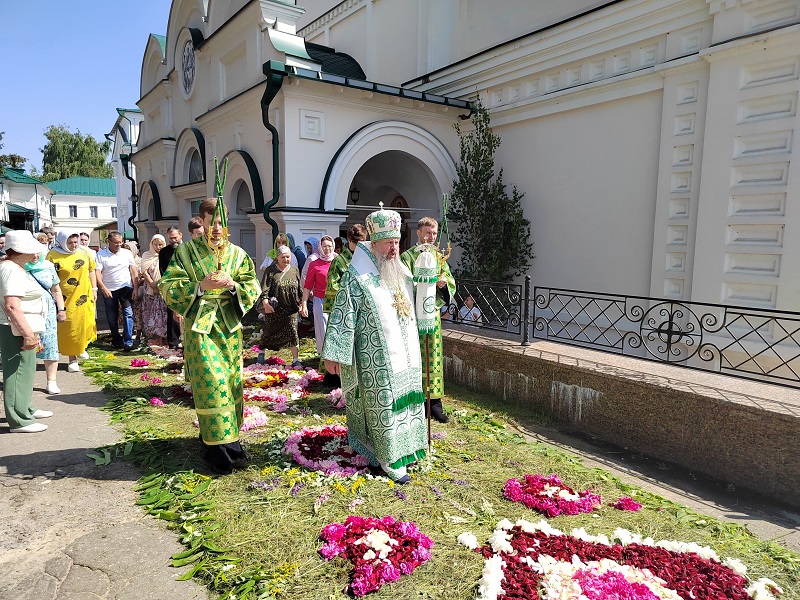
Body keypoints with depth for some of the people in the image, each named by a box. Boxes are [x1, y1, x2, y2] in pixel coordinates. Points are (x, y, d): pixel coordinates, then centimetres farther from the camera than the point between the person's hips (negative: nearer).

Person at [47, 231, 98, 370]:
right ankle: (72, 359, 13)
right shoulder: (53, 256, -7)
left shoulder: (83, 252, 5)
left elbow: (91, 270, 14)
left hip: (84, 296, 3)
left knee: (86, 324, 8)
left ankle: (81, 348, 36)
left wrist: (94, 289, 8)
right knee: (69, 328, 2)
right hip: (66, 298, -3)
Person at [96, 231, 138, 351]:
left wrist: (135, 288, -3)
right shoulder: (100, 255, 0)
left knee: (128, 313, -13)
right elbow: (97, 273, -6)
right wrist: (103, 288, -18)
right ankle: (116, 340, 24)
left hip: (126, 287, 0)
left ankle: (128, 341, -15)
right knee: (112, 318, 7)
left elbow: (134, 271, 5)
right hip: (109, 290, 0)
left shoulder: (127, 253, 5)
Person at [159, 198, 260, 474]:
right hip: (199, 327, -3)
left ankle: (228, 436, 27)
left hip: (230, 328, 3)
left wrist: (233, 285, -15)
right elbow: (168, 286, -6)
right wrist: (201, 286, -20)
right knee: (210, 384, -5)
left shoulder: (237, 254, 7)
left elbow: (253, 288, 4)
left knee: (230, 382, 9)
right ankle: (219, 447, 5)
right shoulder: (185, 252, 1)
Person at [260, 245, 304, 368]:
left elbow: (300, 290, 14)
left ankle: (296, 360, -2)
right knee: (269, 331, 12)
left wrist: (301, 303, 12)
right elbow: (264, 288, -12)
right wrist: (265, 303, -23)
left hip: (291, 308, 2)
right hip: (274, 308, -1)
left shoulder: (295, 270, 7)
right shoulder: (270, 271, -3)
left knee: (292, 332, -7)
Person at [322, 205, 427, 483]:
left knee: (405, 399, 16)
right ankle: (390, 458, 13)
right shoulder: (357, 276, -14)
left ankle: (404, 447, 33)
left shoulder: (401, 271, 10)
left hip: (404, 353, 8)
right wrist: (334, 355, -18)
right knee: (383, 404, 0)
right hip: (376, 358, -7)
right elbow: (342, 316, -16)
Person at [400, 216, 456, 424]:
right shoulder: (408, 256, -2)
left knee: (434, 356, 6)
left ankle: (434, 400, 13)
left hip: (433, 313, 5)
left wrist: (444, 282, -11)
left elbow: (451, 283, 12)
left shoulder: (438, 256, 13)